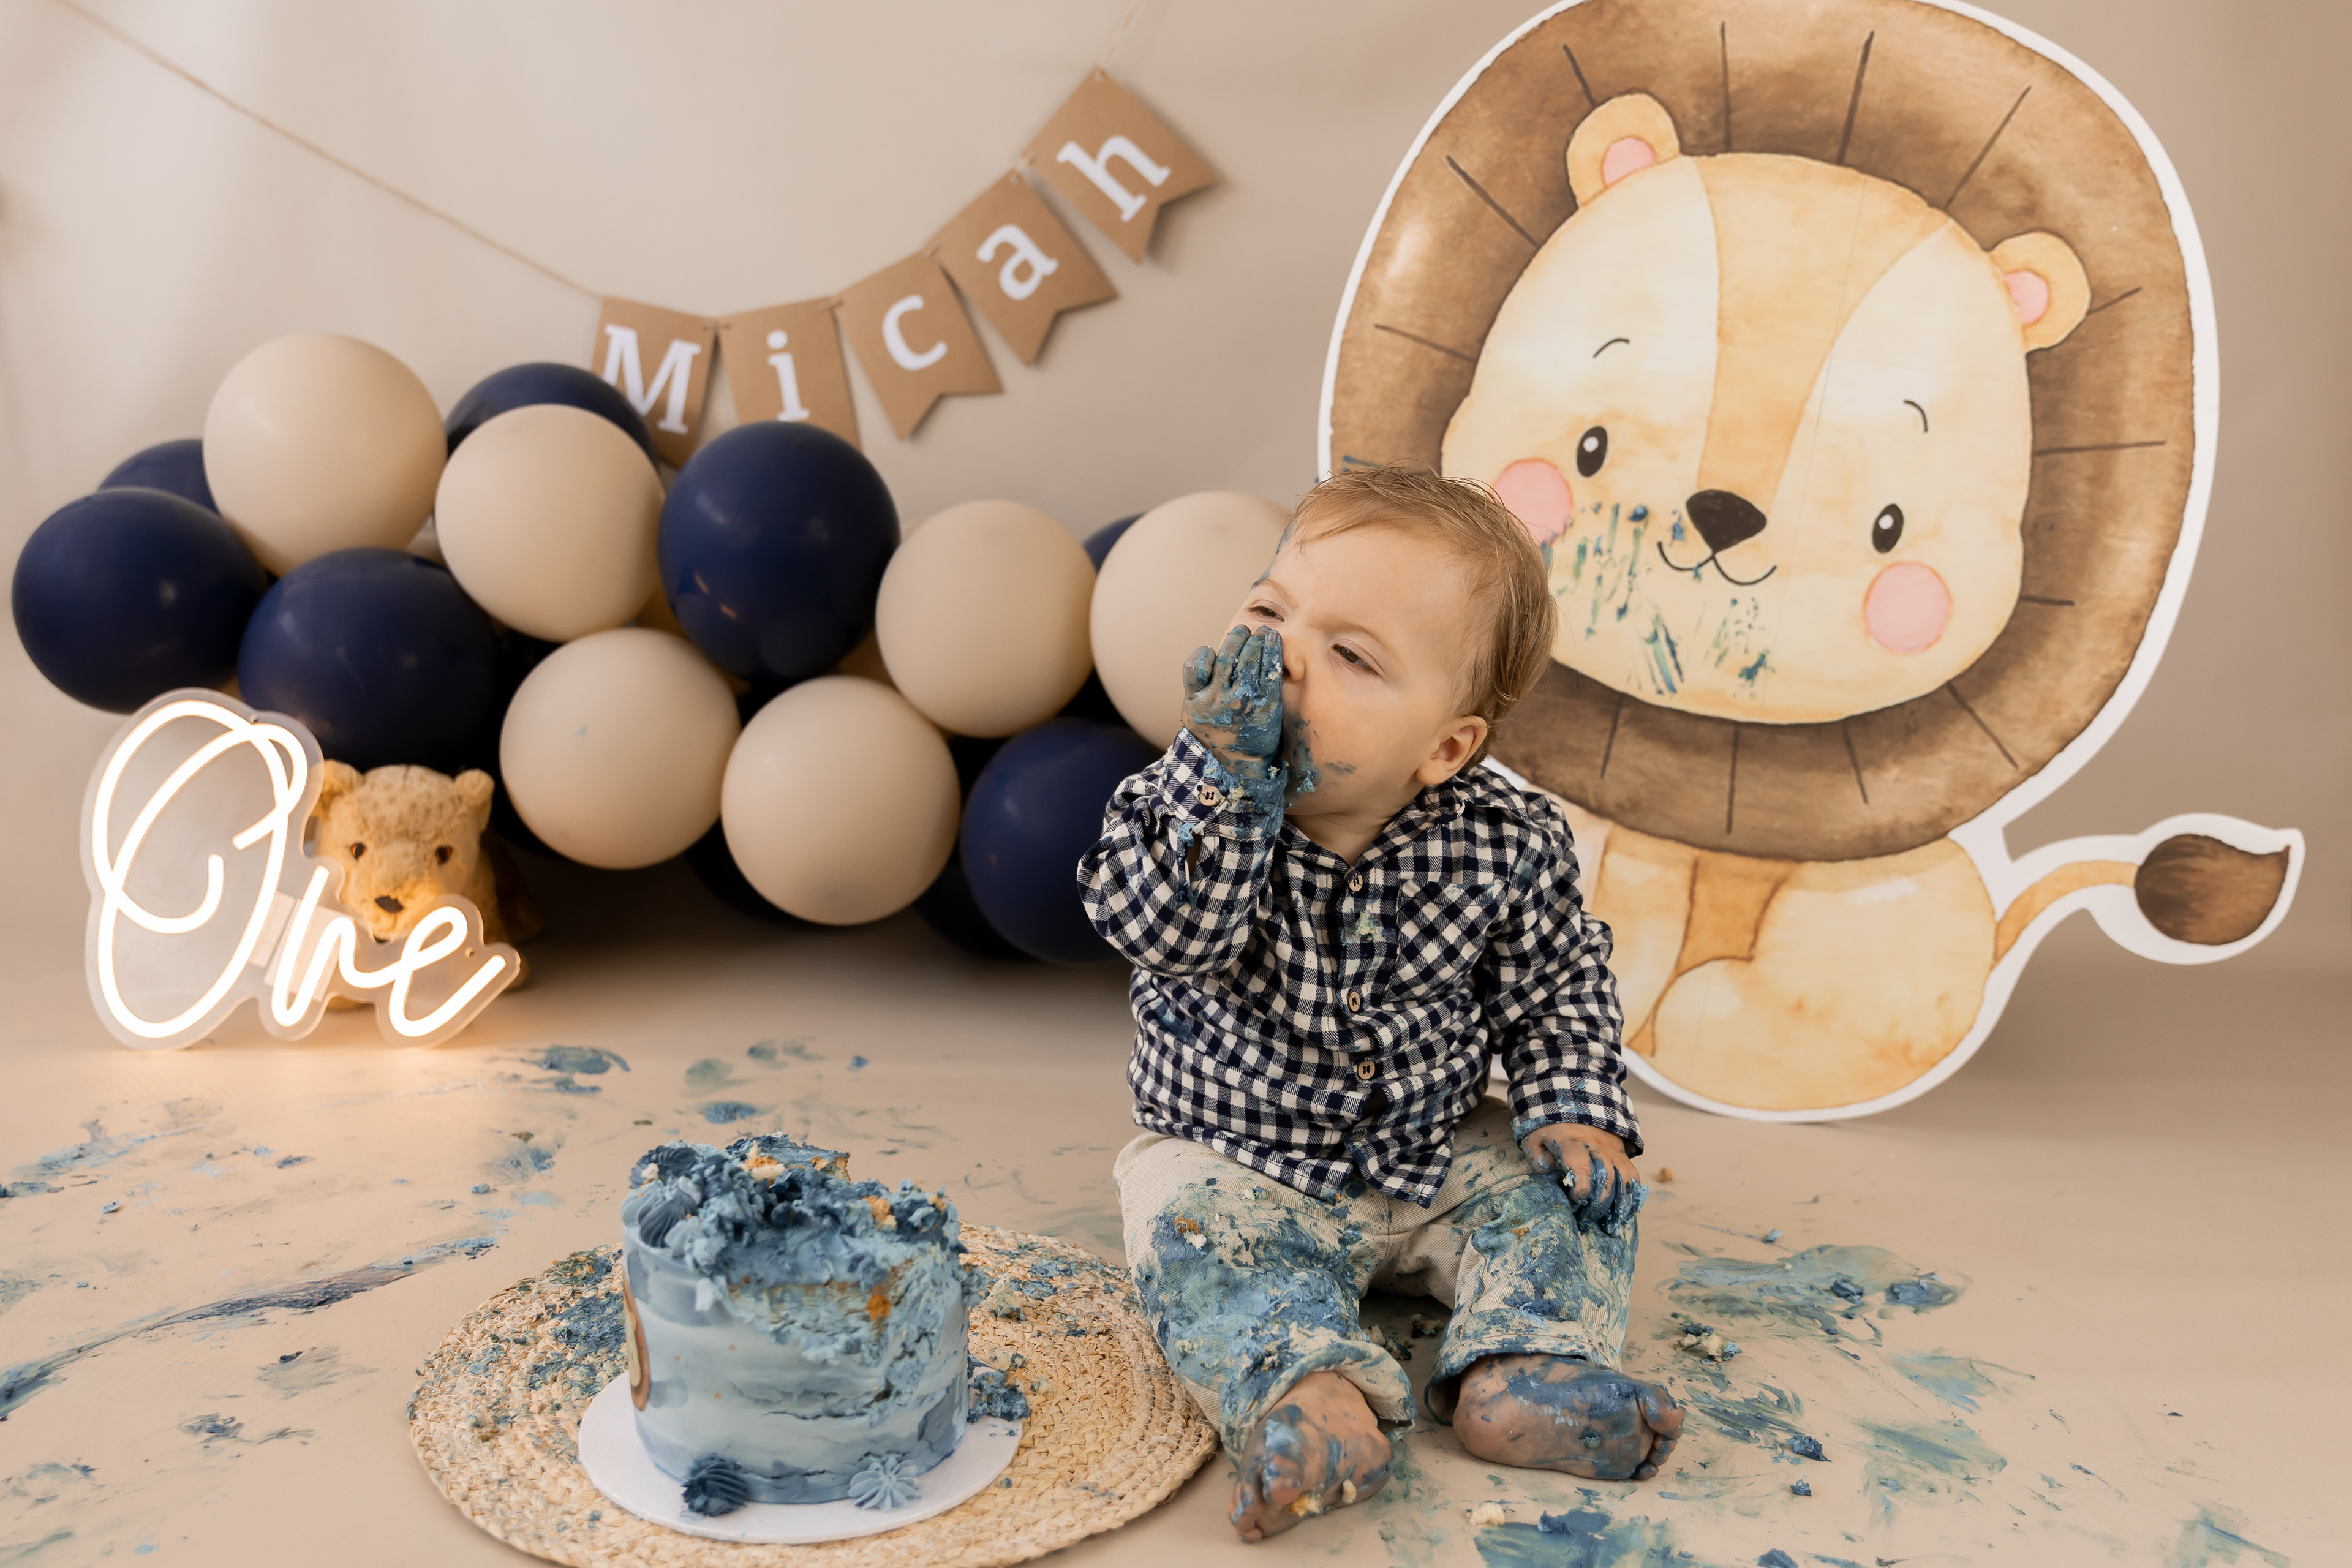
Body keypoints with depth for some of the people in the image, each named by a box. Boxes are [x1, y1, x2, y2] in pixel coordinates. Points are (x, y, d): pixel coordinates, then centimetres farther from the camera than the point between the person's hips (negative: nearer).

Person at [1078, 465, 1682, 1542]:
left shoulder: (1506, 844, -14)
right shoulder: (1196, 796, -16)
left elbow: (1557, 991, 1)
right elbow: (1166, 932, -33)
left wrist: (1571, 1109, -12)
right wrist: (1225, 774, -40)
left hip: (1435, 1160, 2)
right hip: (1233, 1162, -2)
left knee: (1576, 1185, -10)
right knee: (1193, 1235, -27)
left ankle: (1519, 1374, -19)